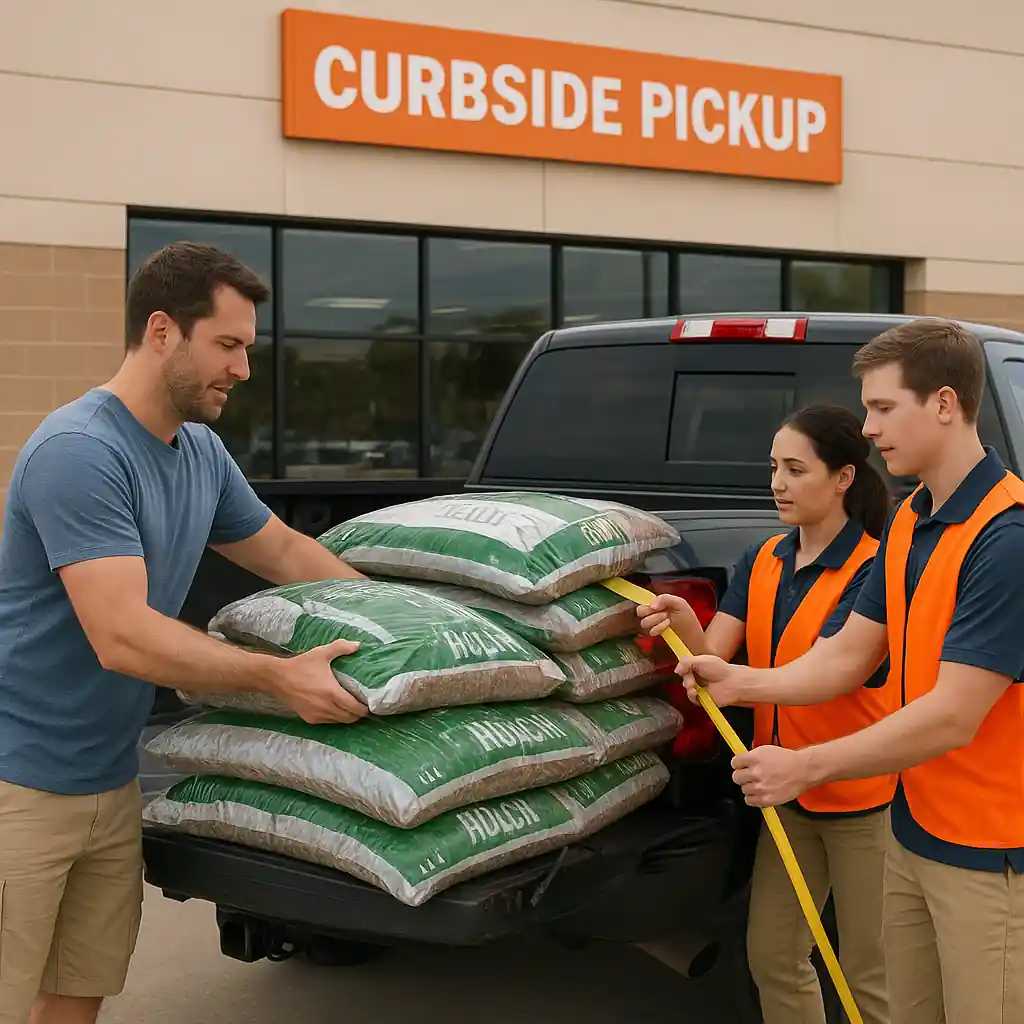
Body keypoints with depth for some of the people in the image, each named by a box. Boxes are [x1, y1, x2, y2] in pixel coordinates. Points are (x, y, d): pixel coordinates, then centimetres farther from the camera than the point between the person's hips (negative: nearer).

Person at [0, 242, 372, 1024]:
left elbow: (285, 551, 22)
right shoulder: (79, 453, -21)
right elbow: (122, 638, -27)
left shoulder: (203, 455, 6)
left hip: (112, 783, 8)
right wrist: (277, 677, -24)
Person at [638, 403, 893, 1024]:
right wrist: (682, 626, -29)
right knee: (772, 957, 12)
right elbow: (713, 655, -8)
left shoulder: (873, 569, -16)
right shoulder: (762, 563, 3)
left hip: (862, 798, -6)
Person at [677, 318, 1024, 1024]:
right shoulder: (909, 522, 6)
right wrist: (739, 683, -7)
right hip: (913, 832, 8)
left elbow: (952, 717, -25)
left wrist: (806, 767, -19)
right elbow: (849, 655, 7)